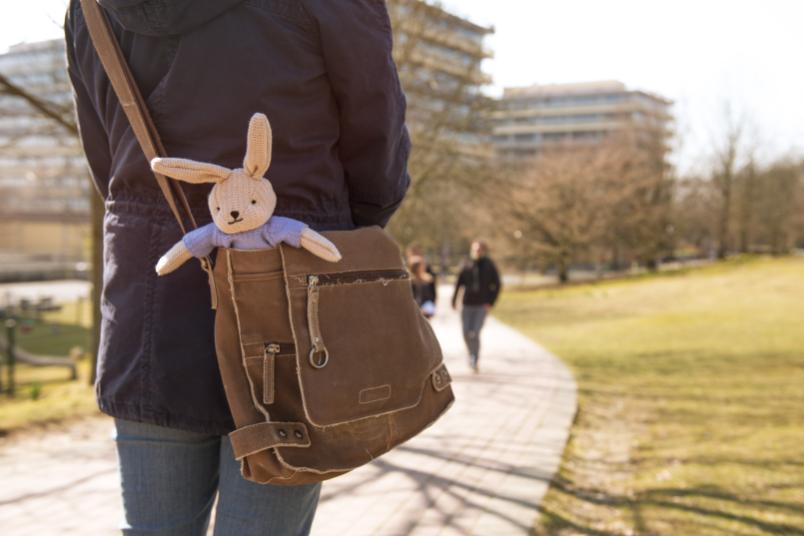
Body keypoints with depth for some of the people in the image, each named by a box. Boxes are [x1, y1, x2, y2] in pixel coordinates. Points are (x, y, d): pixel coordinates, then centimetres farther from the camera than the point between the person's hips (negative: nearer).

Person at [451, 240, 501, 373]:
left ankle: (475, 360, 1)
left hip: (482, 306, -2)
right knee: (466, 333, 2)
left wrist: (491, 302, -3)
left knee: (475, 333, -13)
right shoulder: (467, 267, 2)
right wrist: (454, 300, 2)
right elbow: (459, 284, 7)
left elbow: (497, 285, 3)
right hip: (468, 305, 2)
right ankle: (472, 355, 29)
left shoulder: (489, 266, -2)